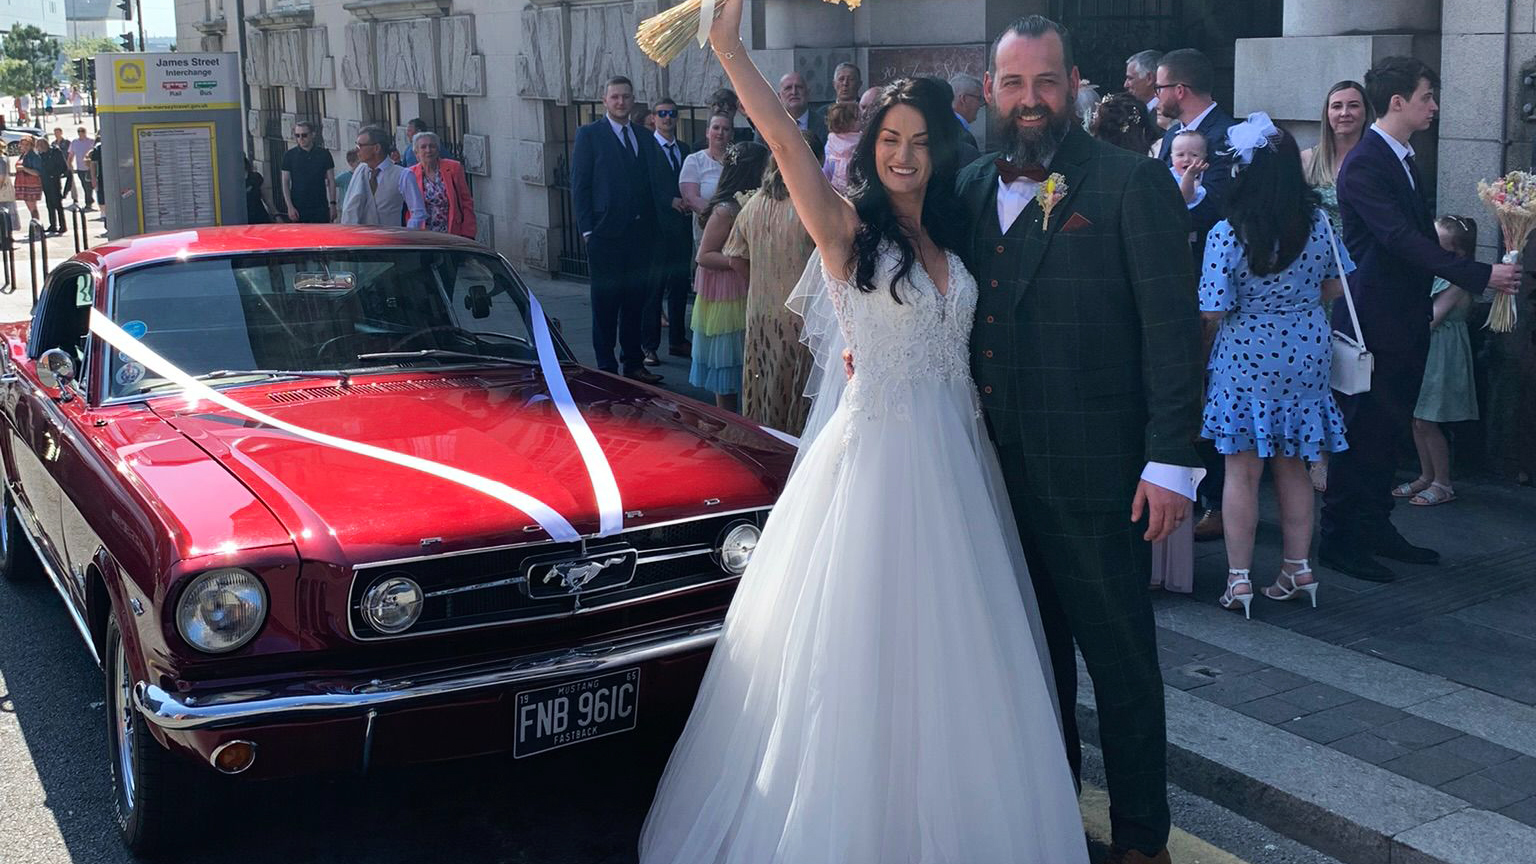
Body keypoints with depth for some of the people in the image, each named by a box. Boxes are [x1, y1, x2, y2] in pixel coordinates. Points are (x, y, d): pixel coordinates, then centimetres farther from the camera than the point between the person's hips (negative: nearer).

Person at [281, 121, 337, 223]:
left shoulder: (324, 154, 4)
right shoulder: (290, 155, 3)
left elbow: (331, 181, 6)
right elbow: (285, 183, 2)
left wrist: (332, 204, -2)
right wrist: (290, 206, -8)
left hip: (320, 207, 1)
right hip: (298, 208, -1)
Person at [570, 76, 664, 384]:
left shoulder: (645, 138, 14)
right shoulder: (589, 135, 0)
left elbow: (651, 184, 14)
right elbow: (579, 185, -3)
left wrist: (653, 228, 6)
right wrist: (587, 229, -10)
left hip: (641, 233, 5)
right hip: (606, 234, -5)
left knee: (636, 301, 10)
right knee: (605, 303, 1)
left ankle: (633, 363, 18)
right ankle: (606, 367, 7)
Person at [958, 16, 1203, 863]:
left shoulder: (1133, 183, -8)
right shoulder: (971, 188, 9)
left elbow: (1173, 326, -11)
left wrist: (1171, 460, -15)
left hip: (1094, 474, -5)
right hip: (1000, 468, 6)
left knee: (1121, 660, 6)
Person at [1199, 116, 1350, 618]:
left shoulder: (1228, 234, -17)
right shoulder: (1318, 222, -4)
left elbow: (1212, 312, -16)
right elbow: (1334, 288, 7)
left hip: (1247, 361, -4)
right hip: (1306, 357, 4)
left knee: (1242, 471, 4)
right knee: (1293, 466, 16)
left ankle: (1239, 578, 8)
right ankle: (1298, 568, 23)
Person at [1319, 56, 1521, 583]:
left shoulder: (1403, 159, 13)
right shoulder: (1364, 165, -17)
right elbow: (1403, 238, -25)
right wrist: (1481, 276, -26)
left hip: (1406, 319, 9)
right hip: (1374, 319, -9)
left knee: (1388, 430, 15)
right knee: (1362, 430, -2)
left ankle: (1376, 529, 25)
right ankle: (1338, 539, 7)